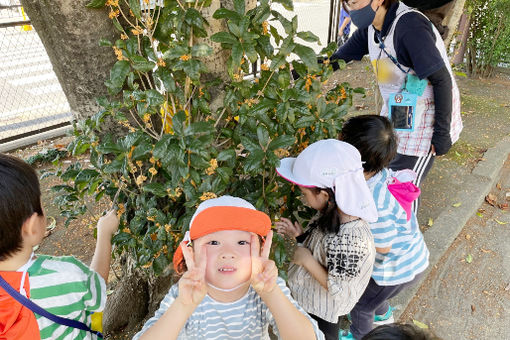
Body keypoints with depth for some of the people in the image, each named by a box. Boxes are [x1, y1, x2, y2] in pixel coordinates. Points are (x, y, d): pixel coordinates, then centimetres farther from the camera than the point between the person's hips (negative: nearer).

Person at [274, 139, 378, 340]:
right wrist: (299, 234, -8)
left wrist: (306, 259, -28)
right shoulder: (334, 214, -14)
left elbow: (336, 287, -30)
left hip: (321, 313, -8)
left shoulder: (349, 239, -40)